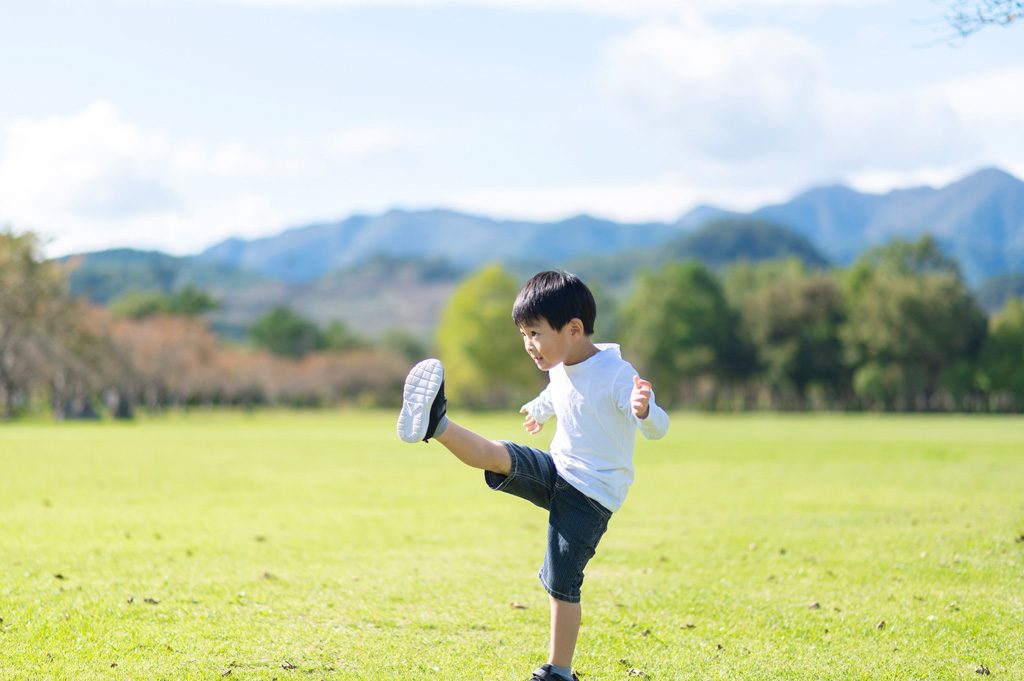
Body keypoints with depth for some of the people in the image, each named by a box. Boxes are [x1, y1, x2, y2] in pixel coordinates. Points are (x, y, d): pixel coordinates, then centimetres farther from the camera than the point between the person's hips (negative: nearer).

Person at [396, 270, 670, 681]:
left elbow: (657, 428, -32)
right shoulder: (560, 368, 2)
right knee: (496, 456, -20)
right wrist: (541, 409, 50)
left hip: (592, 496, -7)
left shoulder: (616, 374, -22)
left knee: (561, 585, -6)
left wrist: (643, 410, -55)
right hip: (557, 472, 7)